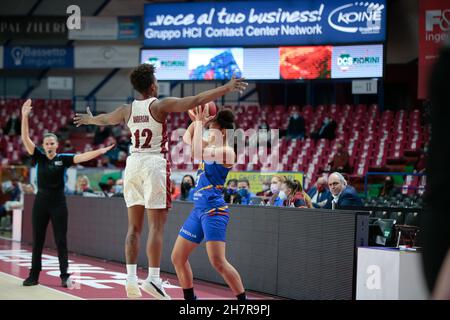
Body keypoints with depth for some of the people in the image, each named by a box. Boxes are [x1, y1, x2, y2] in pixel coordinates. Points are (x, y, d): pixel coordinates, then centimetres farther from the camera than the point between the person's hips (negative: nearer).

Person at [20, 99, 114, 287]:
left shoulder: (63, 159, 0)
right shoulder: (39, 157, 2)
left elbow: (82, 157, -11)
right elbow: (26, 139, -6)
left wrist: (101, 151, -25)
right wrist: (24, 116, -15)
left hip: (58, 202, -2)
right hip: (41, 202, 2)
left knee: (61, 241, -1)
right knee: (37, 241, 6)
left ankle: (65, 276, 0)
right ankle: (34, 276, 13)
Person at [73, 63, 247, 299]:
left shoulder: (127, 110, 11)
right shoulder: (161, 105, -5)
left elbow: (105, 119, 31)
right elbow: (195, 101, -14)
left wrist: (88, 119, 53)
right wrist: (227, 88, -12)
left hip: (133, 164, 6)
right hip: (155, 164, -5)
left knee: (134, 226, 8)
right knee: (156, 226, -7)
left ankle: (131, 278, 4)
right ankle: (153, 279, -13)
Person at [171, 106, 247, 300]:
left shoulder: (227, 152, -12)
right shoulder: (211, 148, 15)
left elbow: (197, 154, -24)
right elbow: (186, 138, 26)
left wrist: (199, 123, -15)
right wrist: (199, 120, 10)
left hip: (214, 210, -10)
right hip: (199, 209, 10)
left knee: (218, 262, -19)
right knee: (178, 258, 10)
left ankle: (243, 301, -13)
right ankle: (190, 299, 21)